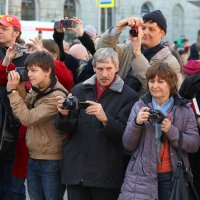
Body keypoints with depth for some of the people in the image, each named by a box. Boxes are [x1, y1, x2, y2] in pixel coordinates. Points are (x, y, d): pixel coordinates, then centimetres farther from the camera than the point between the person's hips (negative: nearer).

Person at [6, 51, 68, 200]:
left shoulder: (57, 96, -20)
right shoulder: (38, 90, 6)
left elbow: (27, 118, -22)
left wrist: (12, 91, -17)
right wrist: (20, 89, -5)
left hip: (51, 161, -8)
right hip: (34, 158, 8)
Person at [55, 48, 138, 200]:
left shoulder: (129, 96, -2)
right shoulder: (79, 90, 11)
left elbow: (125, 134, -11)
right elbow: (66, 128, 7)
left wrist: (105, 119, -28)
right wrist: (64, 114, -15)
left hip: (106, 173, -3)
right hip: (76, 169, 3)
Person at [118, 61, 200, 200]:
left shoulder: (185, 110, 4)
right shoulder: (139, 107, 4)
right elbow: (128, 145, 1)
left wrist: (171, 131, -17)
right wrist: (136, 123, -16)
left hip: (173, 176, 0)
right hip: (142, 177, 0)